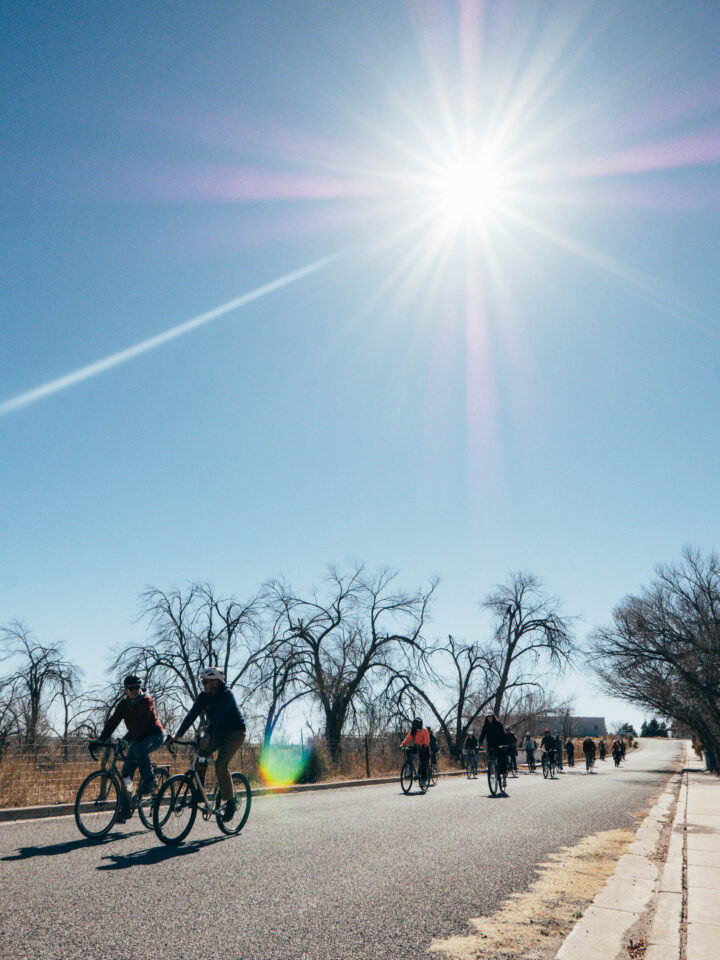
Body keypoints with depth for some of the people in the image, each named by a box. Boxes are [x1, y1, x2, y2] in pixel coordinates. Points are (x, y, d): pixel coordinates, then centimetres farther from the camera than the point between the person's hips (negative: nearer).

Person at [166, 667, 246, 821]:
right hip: (217, 733, 6)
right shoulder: (204, 697, -4)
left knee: (221, 764, -23)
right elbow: (192, 715, -16)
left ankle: (231, 802, -6)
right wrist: (178, 735, -30)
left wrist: (207, 735, -51)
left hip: (235, 734, -6)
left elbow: (218, 715, -37)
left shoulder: (226, 694, -21)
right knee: (199, 752, -20)